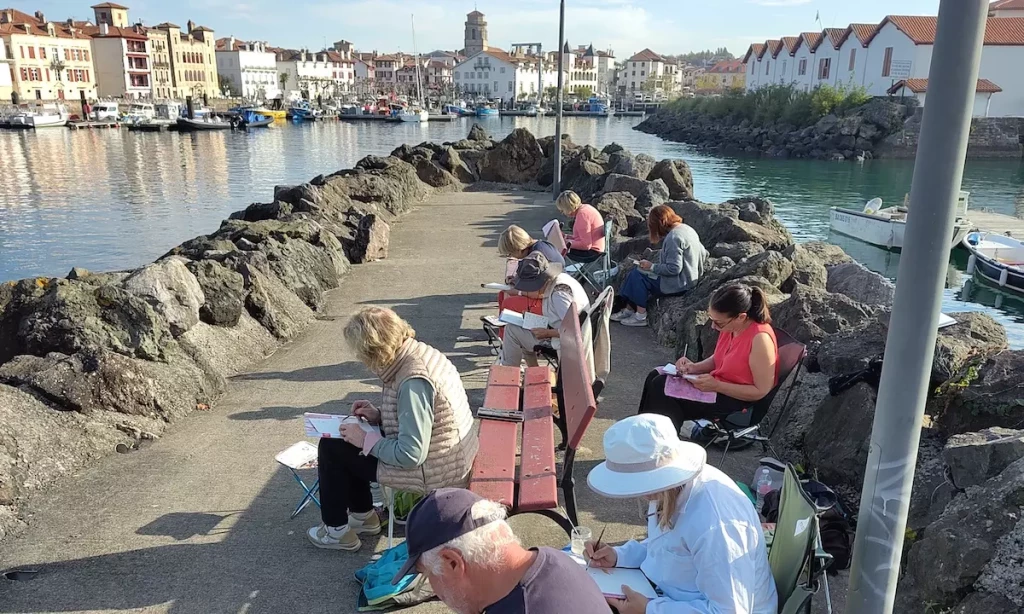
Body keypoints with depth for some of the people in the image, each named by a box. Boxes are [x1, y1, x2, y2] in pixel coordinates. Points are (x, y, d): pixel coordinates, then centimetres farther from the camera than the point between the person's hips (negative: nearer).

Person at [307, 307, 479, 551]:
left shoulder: (413, 381, -30)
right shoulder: (420, 352, -2)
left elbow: (410, 455, -28)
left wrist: (366, 440, -15)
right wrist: (380, 415, 4)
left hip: (432, 472, -9)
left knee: (332, 447, 1)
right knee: (348, 439, 20)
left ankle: (337, 530, 19)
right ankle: (364, 516, 33)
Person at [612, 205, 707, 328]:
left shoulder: (673, 237, -23)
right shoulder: (687, 229, 7)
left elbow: (673, 268, -26)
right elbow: (704, 254, 13)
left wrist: (651, 266, -13)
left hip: (678, 284, -10)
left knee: (638, 275, -7)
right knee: (637, 271, 8)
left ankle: (641, 316, 0)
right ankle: (628, 309, 9)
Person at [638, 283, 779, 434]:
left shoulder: (760, 338, -28)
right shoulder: (731, 326, -4)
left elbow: (761, 391, -23)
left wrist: (716, 386, -26)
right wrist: (695, 367, -5)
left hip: (737, 400, -9)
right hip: (717, 386, 9)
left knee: (661, 388, -15)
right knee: (656, 378, 5)